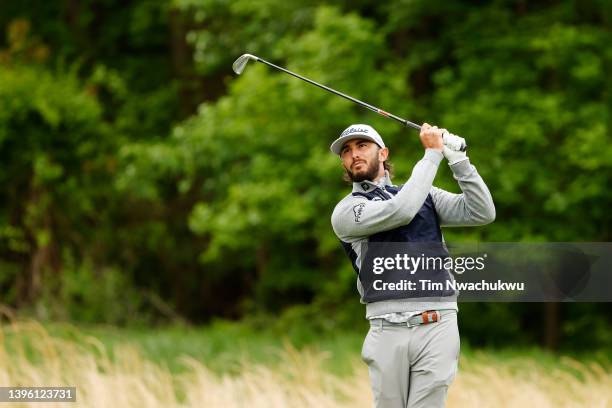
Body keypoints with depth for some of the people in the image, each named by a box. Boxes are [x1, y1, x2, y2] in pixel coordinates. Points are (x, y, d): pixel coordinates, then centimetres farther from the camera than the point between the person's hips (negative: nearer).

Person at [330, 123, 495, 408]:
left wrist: (456, 157, -3)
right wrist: (433, 153, -4)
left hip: (437, 327, 1)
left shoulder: (426, 195, 18)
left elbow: (482, 213, 5)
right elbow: (401, 211, -11)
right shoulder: (345, 213, 6)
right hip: (387, 331, -1)